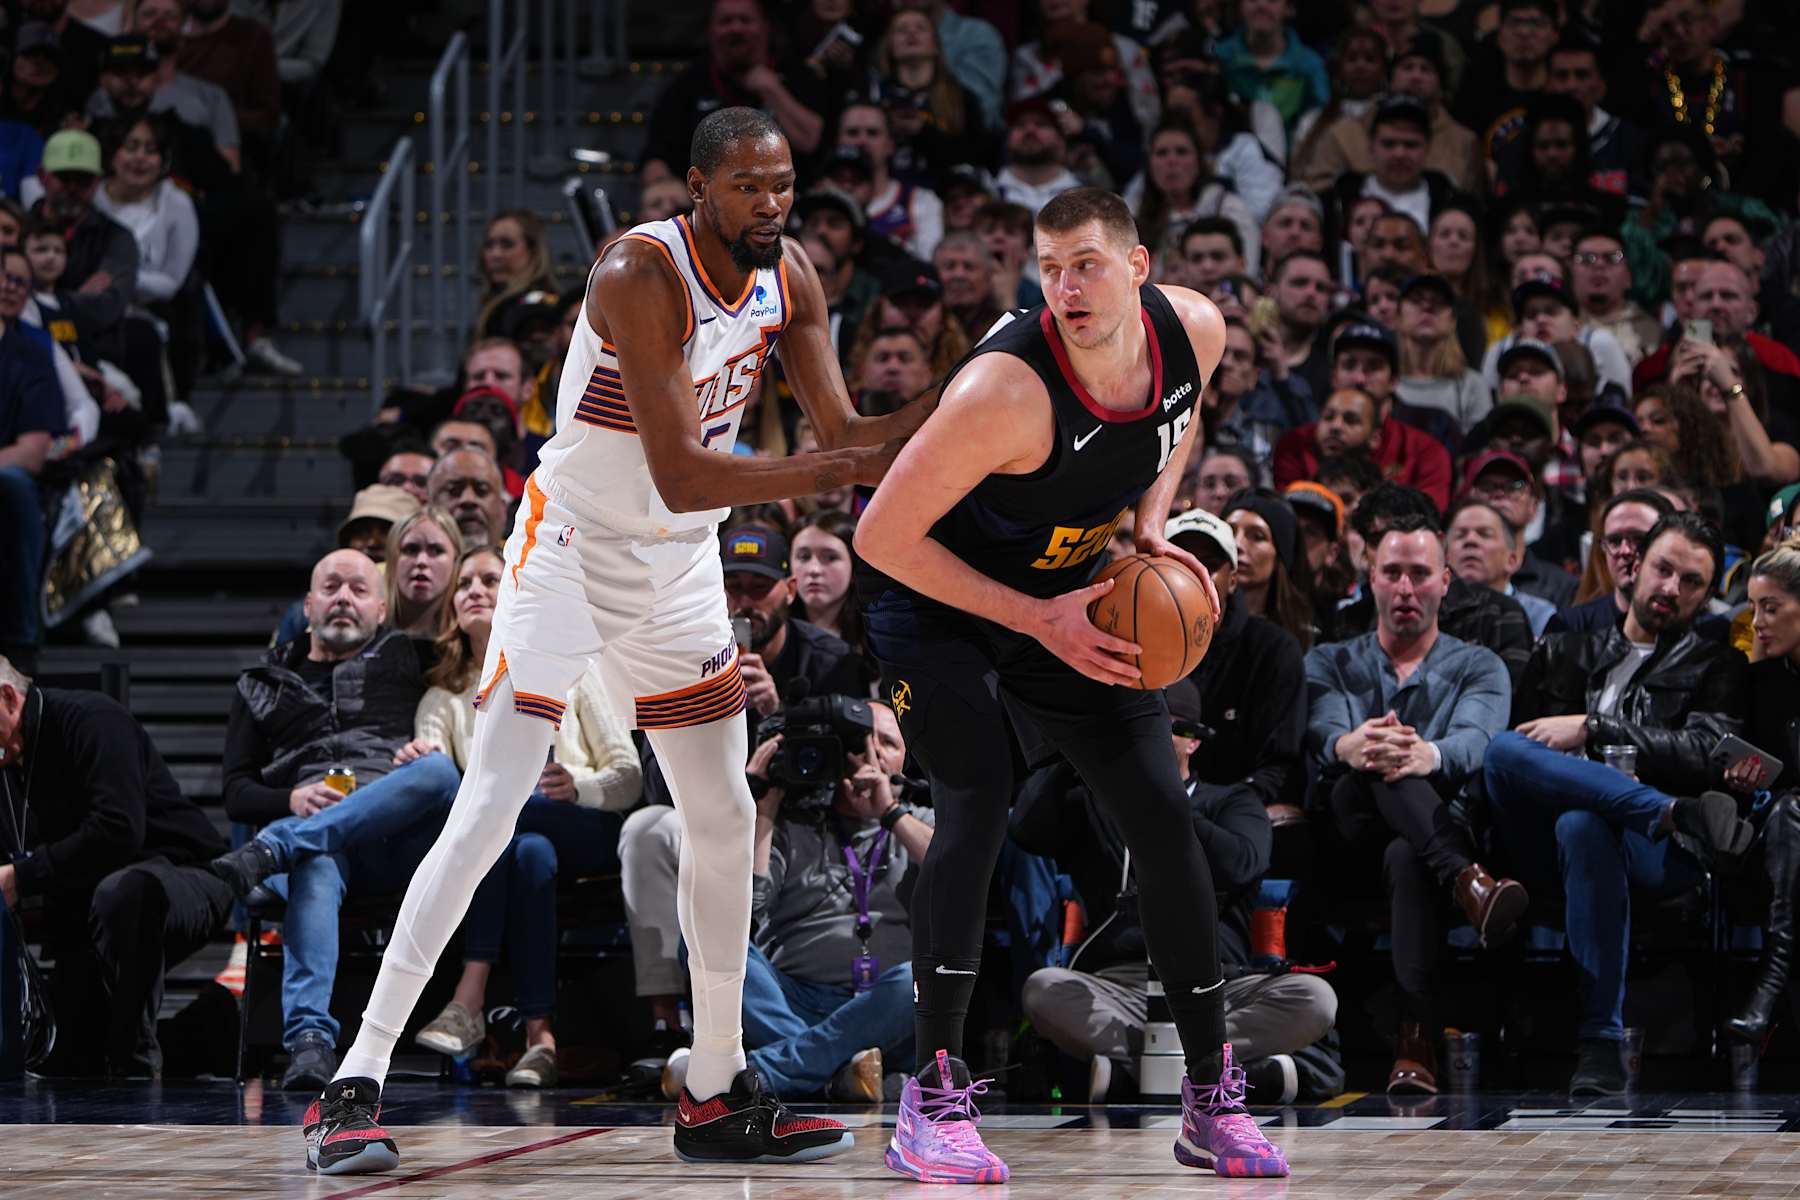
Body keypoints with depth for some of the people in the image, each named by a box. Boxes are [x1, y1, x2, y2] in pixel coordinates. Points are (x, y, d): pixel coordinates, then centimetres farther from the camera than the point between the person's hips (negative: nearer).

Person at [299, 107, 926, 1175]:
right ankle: (357, 1087, -14)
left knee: (724, 818, 9)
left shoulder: (789, 280, -2)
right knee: (489, 815, -14)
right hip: (571, 553, -7)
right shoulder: (638, 277, -25)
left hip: (681, 567, 7)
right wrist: (839, 473, -36)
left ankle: (719, 1094, 20)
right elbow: (680, 477, -30)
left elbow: (844, 433, -1)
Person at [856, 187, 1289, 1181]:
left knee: (1162, 816, -1)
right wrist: (1038, 622, -26)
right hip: (937, 601, -6)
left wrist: (1150, 525, -7)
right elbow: (883, 536, -28)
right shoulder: (1006, 389, -35)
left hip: (1070, 595, 6)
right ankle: (932, 1100, -15)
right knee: (977, 805, -24)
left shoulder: (1195, 328, -16)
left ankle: (1213, 1098, 9)